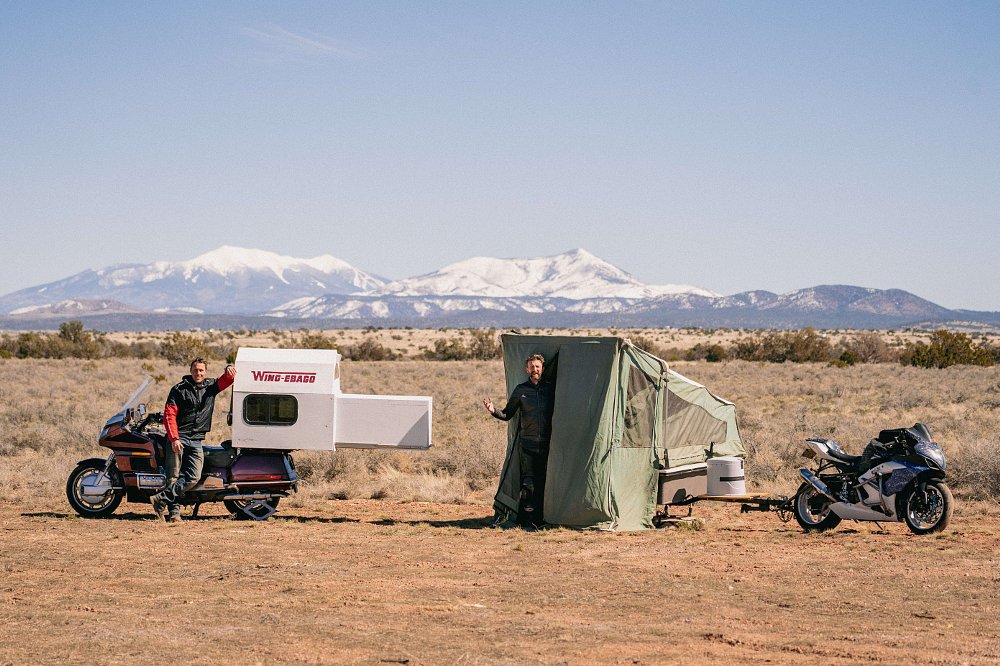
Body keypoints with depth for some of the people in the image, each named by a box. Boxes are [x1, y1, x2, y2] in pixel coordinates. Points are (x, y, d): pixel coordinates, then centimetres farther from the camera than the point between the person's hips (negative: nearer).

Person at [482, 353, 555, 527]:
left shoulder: (550, 388, 7)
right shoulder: (521, 390, 5)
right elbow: (507, 414, 8)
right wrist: (493, 411, -10)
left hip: (546, 443, 1)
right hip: (527, 443, -1)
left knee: (543, 482, 2)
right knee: (528, 482, -6)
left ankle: (539, 518, 8)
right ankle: (527, 519, -2)